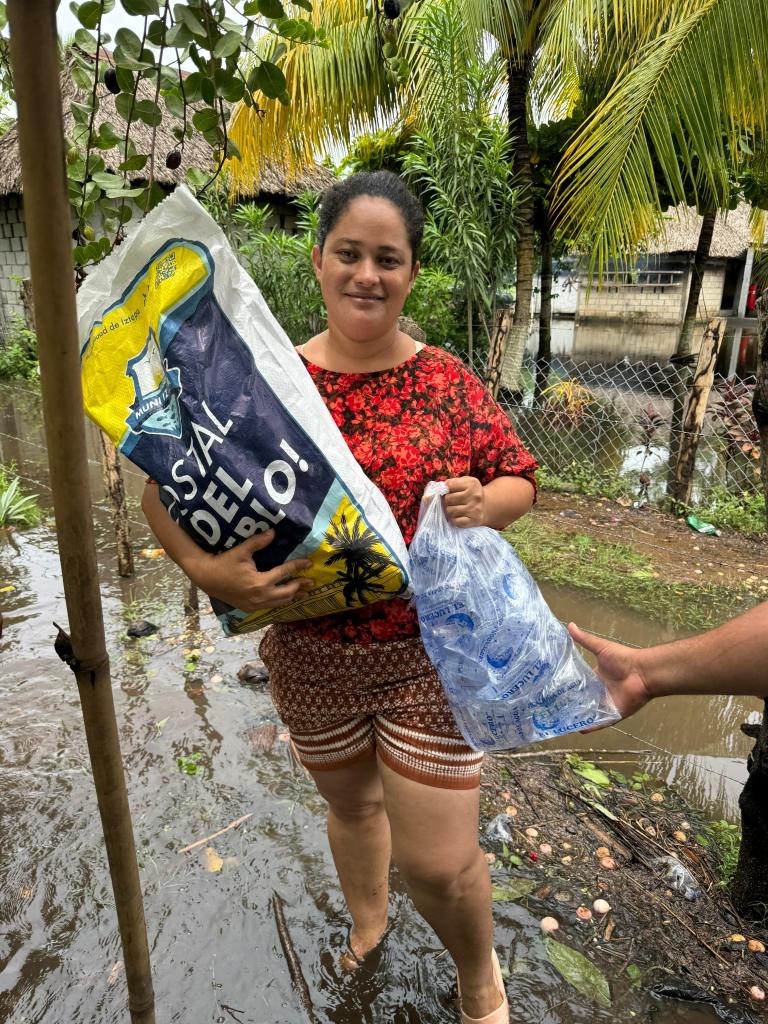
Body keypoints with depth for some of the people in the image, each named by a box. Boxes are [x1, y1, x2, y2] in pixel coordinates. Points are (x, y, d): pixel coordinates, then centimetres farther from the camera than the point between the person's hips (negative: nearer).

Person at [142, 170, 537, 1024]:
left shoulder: (446, 381, -5)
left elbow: (519, 476, 2)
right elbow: (167, 486, -6)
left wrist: (486, 504, -20)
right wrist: (205, 569, -23)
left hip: (431, 655, -1)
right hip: (309, 656, 2)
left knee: (439, 863, 6)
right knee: (350, 801, 27)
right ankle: (366, 925, 62)